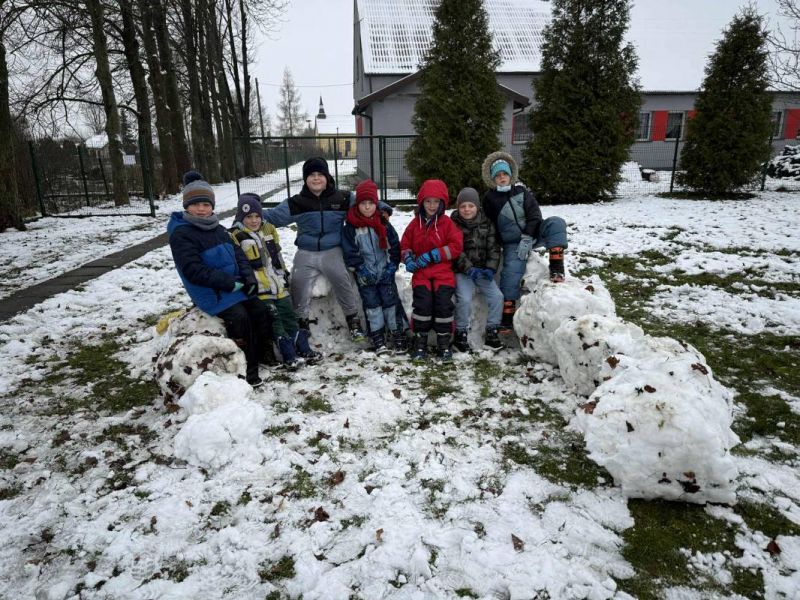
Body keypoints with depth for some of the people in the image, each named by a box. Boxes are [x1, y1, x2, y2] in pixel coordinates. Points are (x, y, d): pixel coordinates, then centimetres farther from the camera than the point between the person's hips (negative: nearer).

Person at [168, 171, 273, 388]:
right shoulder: (181, 234, -11)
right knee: (239, 318, -24)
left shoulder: (218, 229, 13)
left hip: (236, 286, 8)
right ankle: (246, 368, -9)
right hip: (212, 293, -8)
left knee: (261, 311, 1)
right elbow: (193, 270, -21)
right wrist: (228, 283, -23)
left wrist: (249, 278, -9)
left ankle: (260, 354, 16)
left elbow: (238, 254, 10)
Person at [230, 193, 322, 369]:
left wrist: (284, 274, 21)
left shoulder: (269, 229, 12)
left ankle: (303, 348, 16)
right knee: (274, 320, -6)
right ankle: (288, 354, -1)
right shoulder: (237, 237, -7)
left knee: (289, 315, 10)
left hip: (279, 284, 6)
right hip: (260, 289, -6)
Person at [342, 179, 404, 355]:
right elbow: (349, 251, -6)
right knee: (371, 303, 3)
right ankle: (377, 337, 10)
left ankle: (397, 332, 13)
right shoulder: (351, 227, -4)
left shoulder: (384, 223, 1)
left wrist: (392, 266, -4)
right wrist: (360, 268, -12)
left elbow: (394, 246, 3)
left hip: (385, 272, 1)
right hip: (365, 274, -1)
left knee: (390, 300, 3)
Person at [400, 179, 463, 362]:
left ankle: (444, 342, 6)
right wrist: (408, 259, -5)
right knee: (422, 303, -15)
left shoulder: (447, 223, 1)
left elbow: (456, 246, -5)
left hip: (443, 272, -1)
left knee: (443, 303, -13)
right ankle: (420, 342, 2)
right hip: (421, 272, 1)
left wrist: (433, 255, -13)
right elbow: (405, 244, 16)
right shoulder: (415, 223, 8)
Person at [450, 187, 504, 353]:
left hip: (482, 270, 4)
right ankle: (461, 334, -4)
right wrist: (469, 268, -21)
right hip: (462, 271, -4)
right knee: (465, 299, -24)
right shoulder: (453, 225, -4)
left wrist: (491, 268, -9)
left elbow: (494, 248, 5)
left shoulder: (486, 224, 7)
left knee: (497, 296, -10)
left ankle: (491, 332, 7)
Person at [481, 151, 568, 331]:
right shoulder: (490, 198, 3)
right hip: (512, 244, -1)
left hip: (533, 234, 1)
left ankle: (556, 270, -33)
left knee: (556, 222, -25)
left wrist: (527, 238, -18)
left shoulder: (522, 191, 3)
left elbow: (534, 215, -6)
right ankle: (507, 319, -13)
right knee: (511, 274, -22)